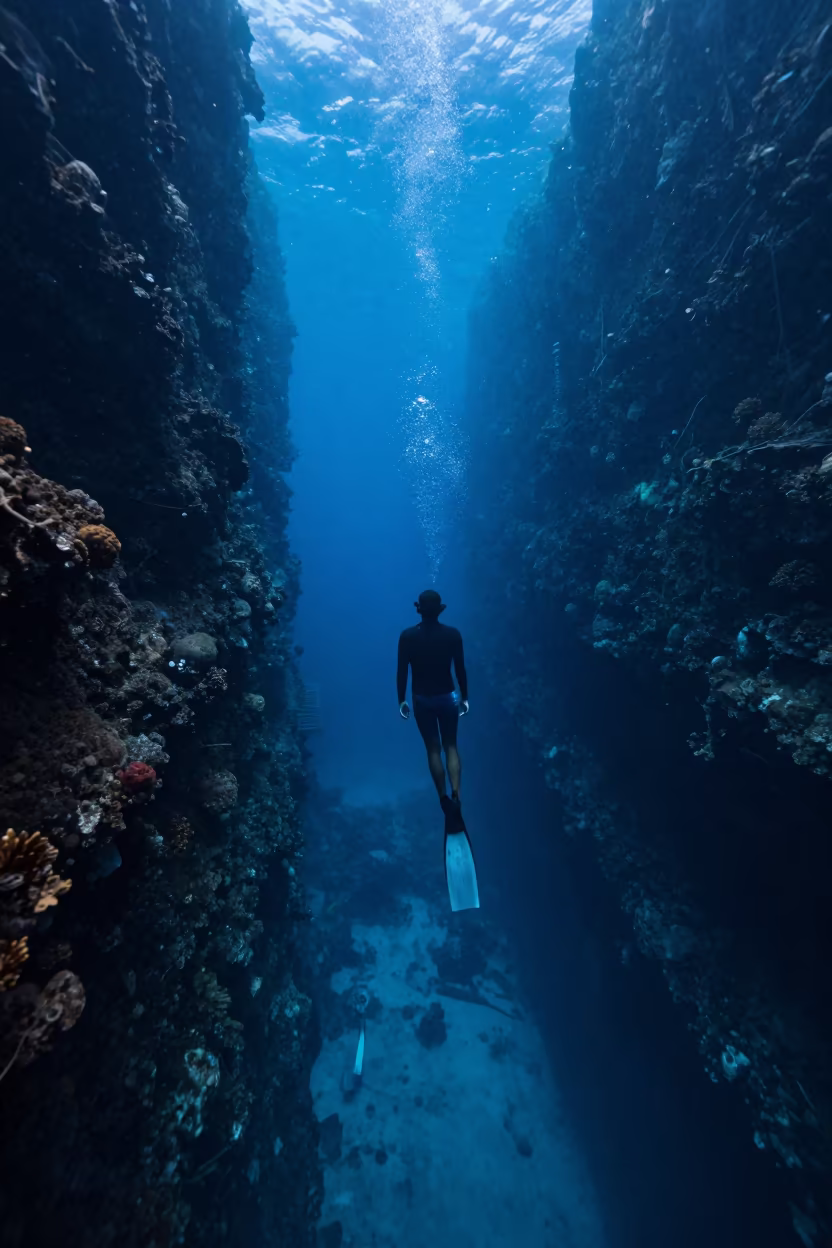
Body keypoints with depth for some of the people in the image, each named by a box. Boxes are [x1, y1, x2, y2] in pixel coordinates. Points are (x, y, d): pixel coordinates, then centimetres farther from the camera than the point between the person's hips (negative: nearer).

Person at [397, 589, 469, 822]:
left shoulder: (407, 636, -11)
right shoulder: (453, 634, -10)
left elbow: (401, 671, -8)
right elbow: (460, 669, -5)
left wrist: (401, 700, 2)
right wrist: (464, 697, 7)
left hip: (422, 700, 0)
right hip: (447, 697, 1)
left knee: (433, 749, 12)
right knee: (450, 746, 15)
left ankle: (444, 799, 18)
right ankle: (456, 796, 2)